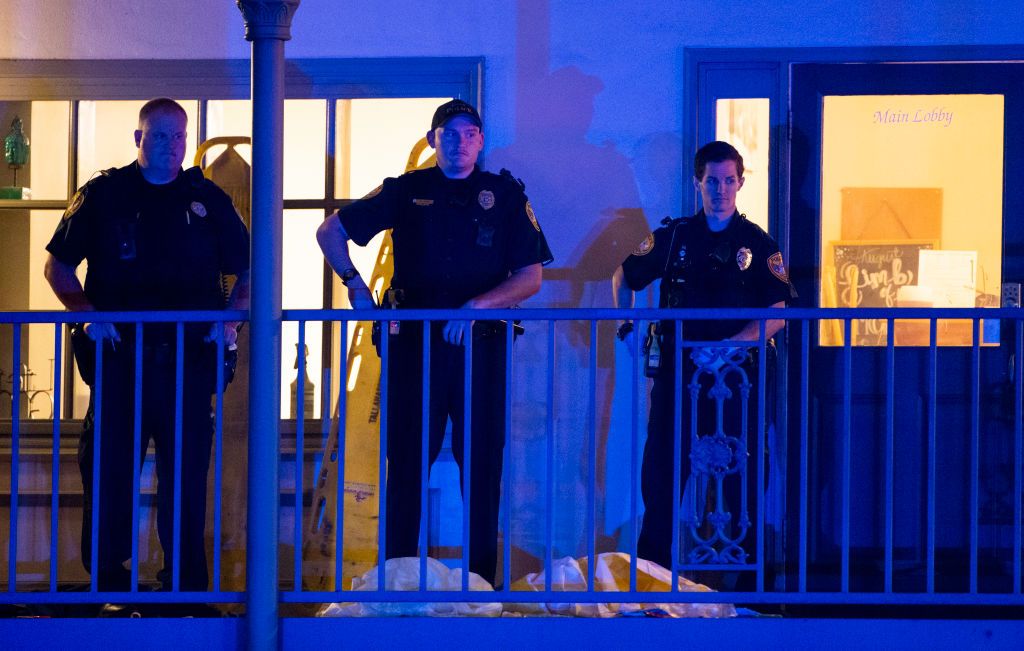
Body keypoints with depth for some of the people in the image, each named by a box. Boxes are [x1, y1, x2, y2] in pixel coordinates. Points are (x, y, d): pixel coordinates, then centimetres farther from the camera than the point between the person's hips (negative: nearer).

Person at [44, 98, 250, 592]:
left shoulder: (207, 199, 9)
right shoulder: (103, 195, 7)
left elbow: (248, 270, 14)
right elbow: (58, 264, 9)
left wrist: (231, 317, -3)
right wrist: (86, 311, -6)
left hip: (189, 360, 0)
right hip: (118, 355, 0)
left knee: (186, 472, 1)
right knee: (107, 468, 1)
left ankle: (187, 581, 8)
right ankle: (107, 577, 10)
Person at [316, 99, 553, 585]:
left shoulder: (505, 195, 7)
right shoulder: (406, 192, 8)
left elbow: (531, 277, 2)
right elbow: (331, 231, 14)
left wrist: (479, 305, -13)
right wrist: (355, 286, 1)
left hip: (480, 345, 0)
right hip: (414, 343, 0)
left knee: (482, 464, -1)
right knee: (407, 463, 1)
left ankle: (482, 578, 4)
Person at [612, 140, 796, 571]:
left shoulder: (758, 244, 3)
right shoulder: (673, 236, 9)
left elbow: (778, 313, -5)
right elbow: (624, 277, 21)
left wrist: (728, 346, -16)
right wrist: (626, 326, 6)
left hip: (736, 372, -2)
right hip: (677, 369, 2)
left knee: (738, 471, -2)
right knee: (661, 466, 1)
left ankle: (742, 561, 6)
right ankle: (651, 563, 9)